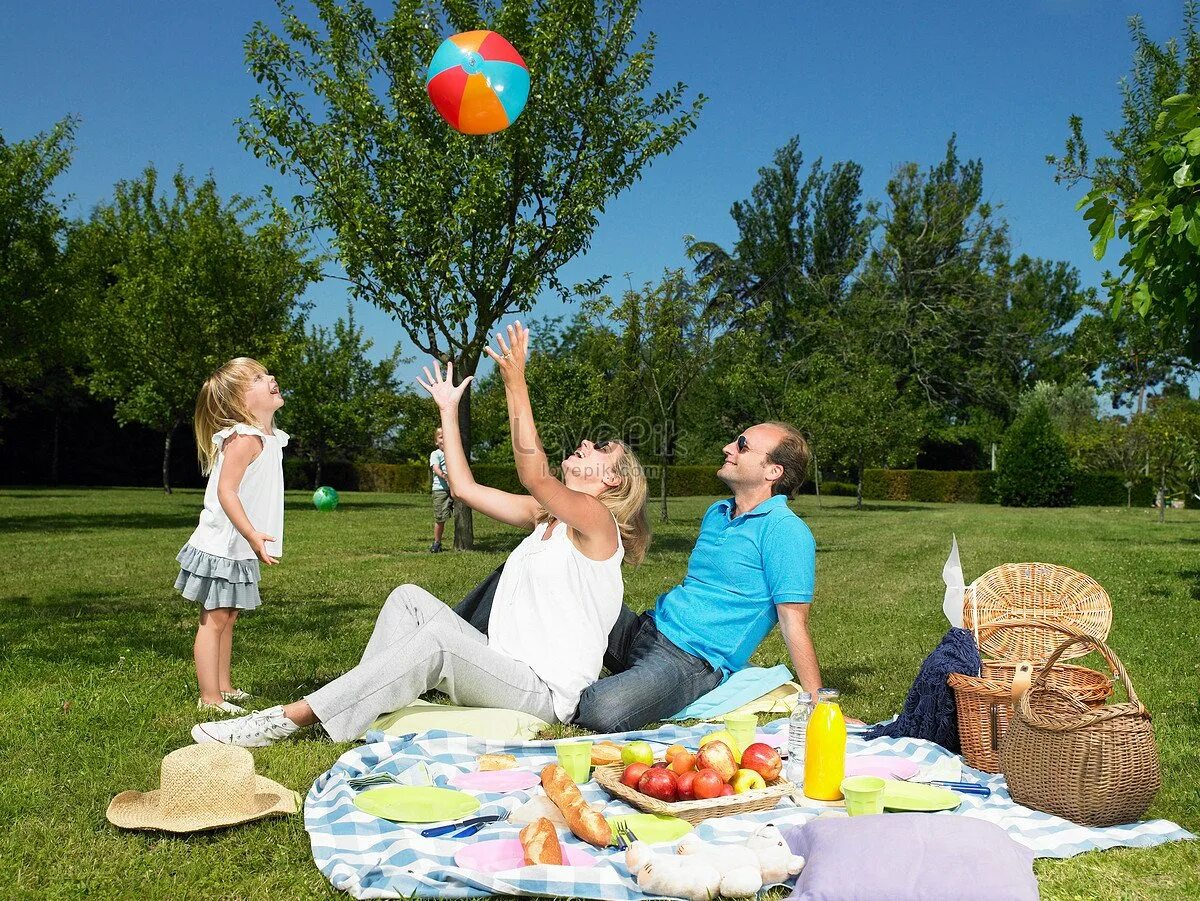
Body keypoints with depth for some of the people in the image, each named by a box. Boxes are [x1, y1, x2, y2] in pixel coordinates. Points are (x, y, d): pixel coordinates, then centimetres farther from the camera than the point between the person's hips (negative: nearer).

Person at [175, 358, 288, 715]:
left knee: (226, 618, 18)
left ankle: (224, 687, 29)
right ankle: (210, 699, 2)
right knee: (214, 620, -3)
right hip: (221, 548, -10)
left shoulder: (269, 438, 9)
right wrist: (253, 535, -30)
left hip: (237, 550, 10)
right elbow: (226, 490, -26)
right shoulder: (245, 438, -20)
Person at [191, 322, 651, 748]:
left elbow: (534, 475, -25)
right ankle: (363, 705, -16)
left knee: (440, 638, -29)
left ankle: (294, 716, -27)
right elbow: (464, 488, 13)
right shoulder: (544, 514, 15)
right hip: (504, 666, 8)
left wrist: (516, 385, -28)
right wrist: (449, 410, 17)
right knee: (410, 599, -3)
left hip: (545, 693, -8)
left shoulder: (596, 518, -9)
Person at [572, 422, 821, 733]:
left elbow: (794, 623, -13)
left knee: (604, 712, -31)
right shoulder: (716, 513, 15)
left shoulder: (785, 530, -11)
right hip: (642, 630, 8)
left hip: (691, 659, -8)